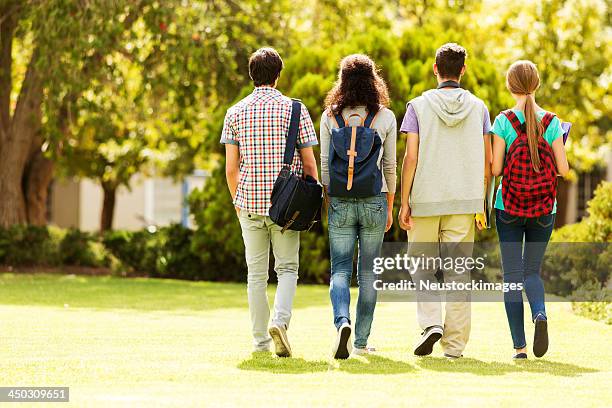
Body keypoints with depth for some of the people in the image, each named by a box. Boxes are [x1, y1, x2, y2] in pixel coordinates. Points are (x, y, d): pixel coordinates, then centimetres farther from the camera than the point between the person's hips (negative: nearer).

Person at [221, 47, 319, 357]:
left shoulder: (236, 113, 3)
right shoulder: (294, 109, -2)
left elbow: (231, 168, 2)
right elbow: (309, 163, -3)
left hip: (249, 203, 2)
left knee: (256, 273, 10)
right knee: (287, 268, 8)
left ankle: (260, 340, 12)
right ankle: (280, 320, -16)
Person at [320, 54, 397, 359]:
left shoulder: (330, 116, -1)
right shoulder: (385, 117, -1)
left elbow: (325, 164, 1)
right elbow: (389, 165, 3)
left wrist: (329, 200, 11)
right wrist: (389, 207, 12)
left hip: (340, 202, 0)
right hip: (374, 201, 0)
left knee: (340, 270, 4)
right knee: (368, 271, 9)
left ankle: (342, 321, -23)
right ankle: (361, 341, 11)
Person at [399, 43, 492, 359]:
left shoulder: (418, 106, -2)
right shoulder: (478, 107, 5)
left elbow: (411, 158, -7)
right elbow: (487, 161, 5)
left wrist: (404, 202, -3)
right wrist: (482, 203, 14)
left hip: (426, 201, -2)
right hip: (465, 201, 2)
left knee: (422, 267, 11)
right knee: (458, 272, 4)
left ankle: (431, 322, -8)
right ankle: (455, 343, 3)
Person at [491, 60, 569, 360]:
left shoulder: (504, 121, -9)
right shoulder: (551, 122, -3)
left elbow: (495, 169, -10)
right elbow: (563, 169, -3)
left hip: (509, 209, -2)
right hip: (544, 210, 2)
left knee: (512, 274, 4)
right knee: (532, 271, 15)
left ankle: (519, 346, -1)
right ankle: (540, 314, -16)